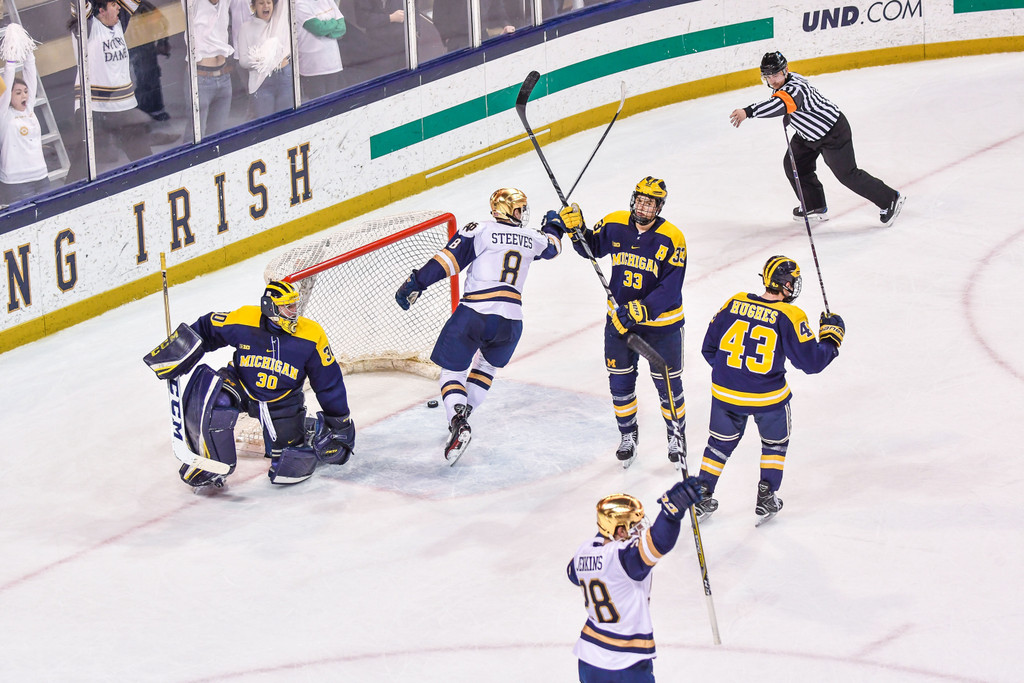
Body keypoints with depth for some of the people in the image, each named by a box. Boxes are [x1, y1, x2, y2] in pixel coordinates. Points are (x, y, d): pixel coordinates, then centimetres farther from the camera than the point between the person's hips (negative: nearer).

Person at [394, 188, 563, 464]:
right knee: (488, 365, 31)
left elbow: (447, 259, -9)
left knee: (453, 371, 7)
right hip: (510, 321, 3)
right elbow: (552, 247, 36)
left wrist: (415, 283, -5)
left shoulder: (478, 231, 2)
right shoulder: (532, 239, 13)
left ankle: (458, 421, -16)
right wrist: (553, 226, 57)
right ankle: (463, 412, 26)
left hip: (474, 315, -3)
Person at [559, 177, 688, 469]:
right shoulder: (614, 225, -8)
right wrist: (577, 230, -9)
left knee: (668, 384, 6)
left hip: (661, 323, -3)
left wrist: (642, 310, -32)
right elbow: (592, 248, 10)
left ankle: (677, 435, 29)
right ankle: (628, 435, 30)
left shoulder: (672, 239, -19)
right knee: (620, 380, 9)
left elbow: (670, 289, -21)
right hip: (620, 317, 3)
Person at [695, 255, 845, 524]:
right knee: (775, 442, 24)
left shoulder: (735, 303, -2)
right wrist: (831, 336, 4)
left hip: (725, 393, 3)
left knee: (721, 441, 24)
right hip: (768, 397, -3)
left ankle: (702, 497, 26)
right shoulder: (789, 317, -15)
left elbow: (709, 348, 6)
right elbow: (811, 361, -13)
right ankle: (766, 501, 25)